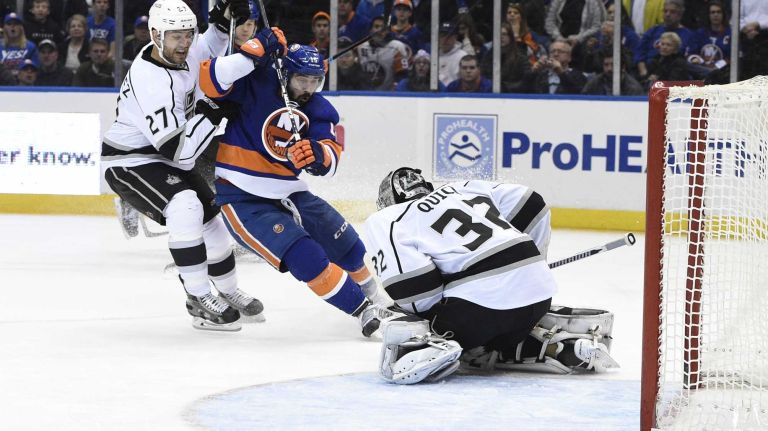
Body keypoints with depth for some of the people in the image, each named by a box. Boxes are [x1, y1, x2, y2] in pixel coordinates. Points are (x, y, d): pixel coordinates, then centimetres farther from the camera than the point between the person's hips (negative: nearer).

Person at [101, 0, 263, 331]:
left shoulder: (180, 52, -9)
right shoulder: (151, 81, -33)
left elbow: (208, 49, 16)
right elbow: (178, 151, -33)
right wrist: (211, 114, -32)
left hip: (161, 157, 9)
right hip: (128, 162, -9)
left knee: (211, 216, 13)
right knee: (185, 208, -31)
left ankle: (228, 292, 36)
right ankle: (200, 301, -25)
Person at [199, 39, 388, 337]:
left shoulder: (320, 111, 1)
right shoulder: (256, 85, -13)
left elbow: (329, 163, -12)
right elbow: (211, 81, -29)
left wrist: (319, 155, -37)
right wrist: (253, 54, -37)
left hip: (288, 194, 7)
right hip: (243, 200, -7)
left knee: (346, 246, 12)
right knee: (305, 256, -20)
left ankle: (372, 297, 39)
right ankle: (362, 309, -10)